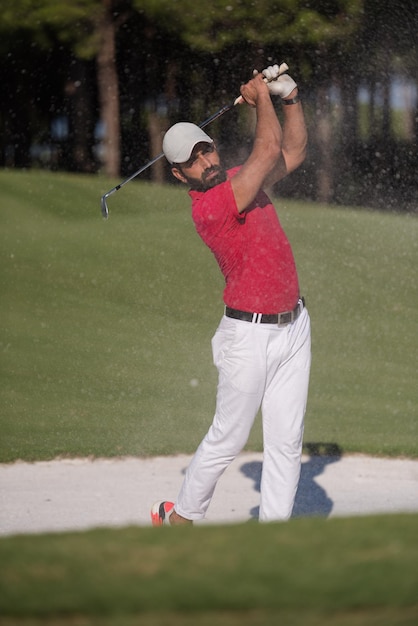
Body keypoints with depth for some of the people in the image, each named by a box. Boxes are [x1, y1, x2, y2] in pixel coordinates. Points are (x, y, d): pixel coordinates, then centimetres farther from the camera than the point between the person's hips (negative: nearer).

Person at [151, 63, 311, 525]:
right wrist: (261, 97, -9)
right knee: (228, 438, 2)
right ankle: (181, 517, 20)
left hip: (293, 326, 8)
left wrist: (290, 98, 5)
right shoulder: (208, 208, -22)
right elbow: (270, 150, -22)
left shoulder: (238, 181, 6)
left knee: (286, 439, 6)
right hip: (249, 334, -7)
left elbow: (293, 152, 17)